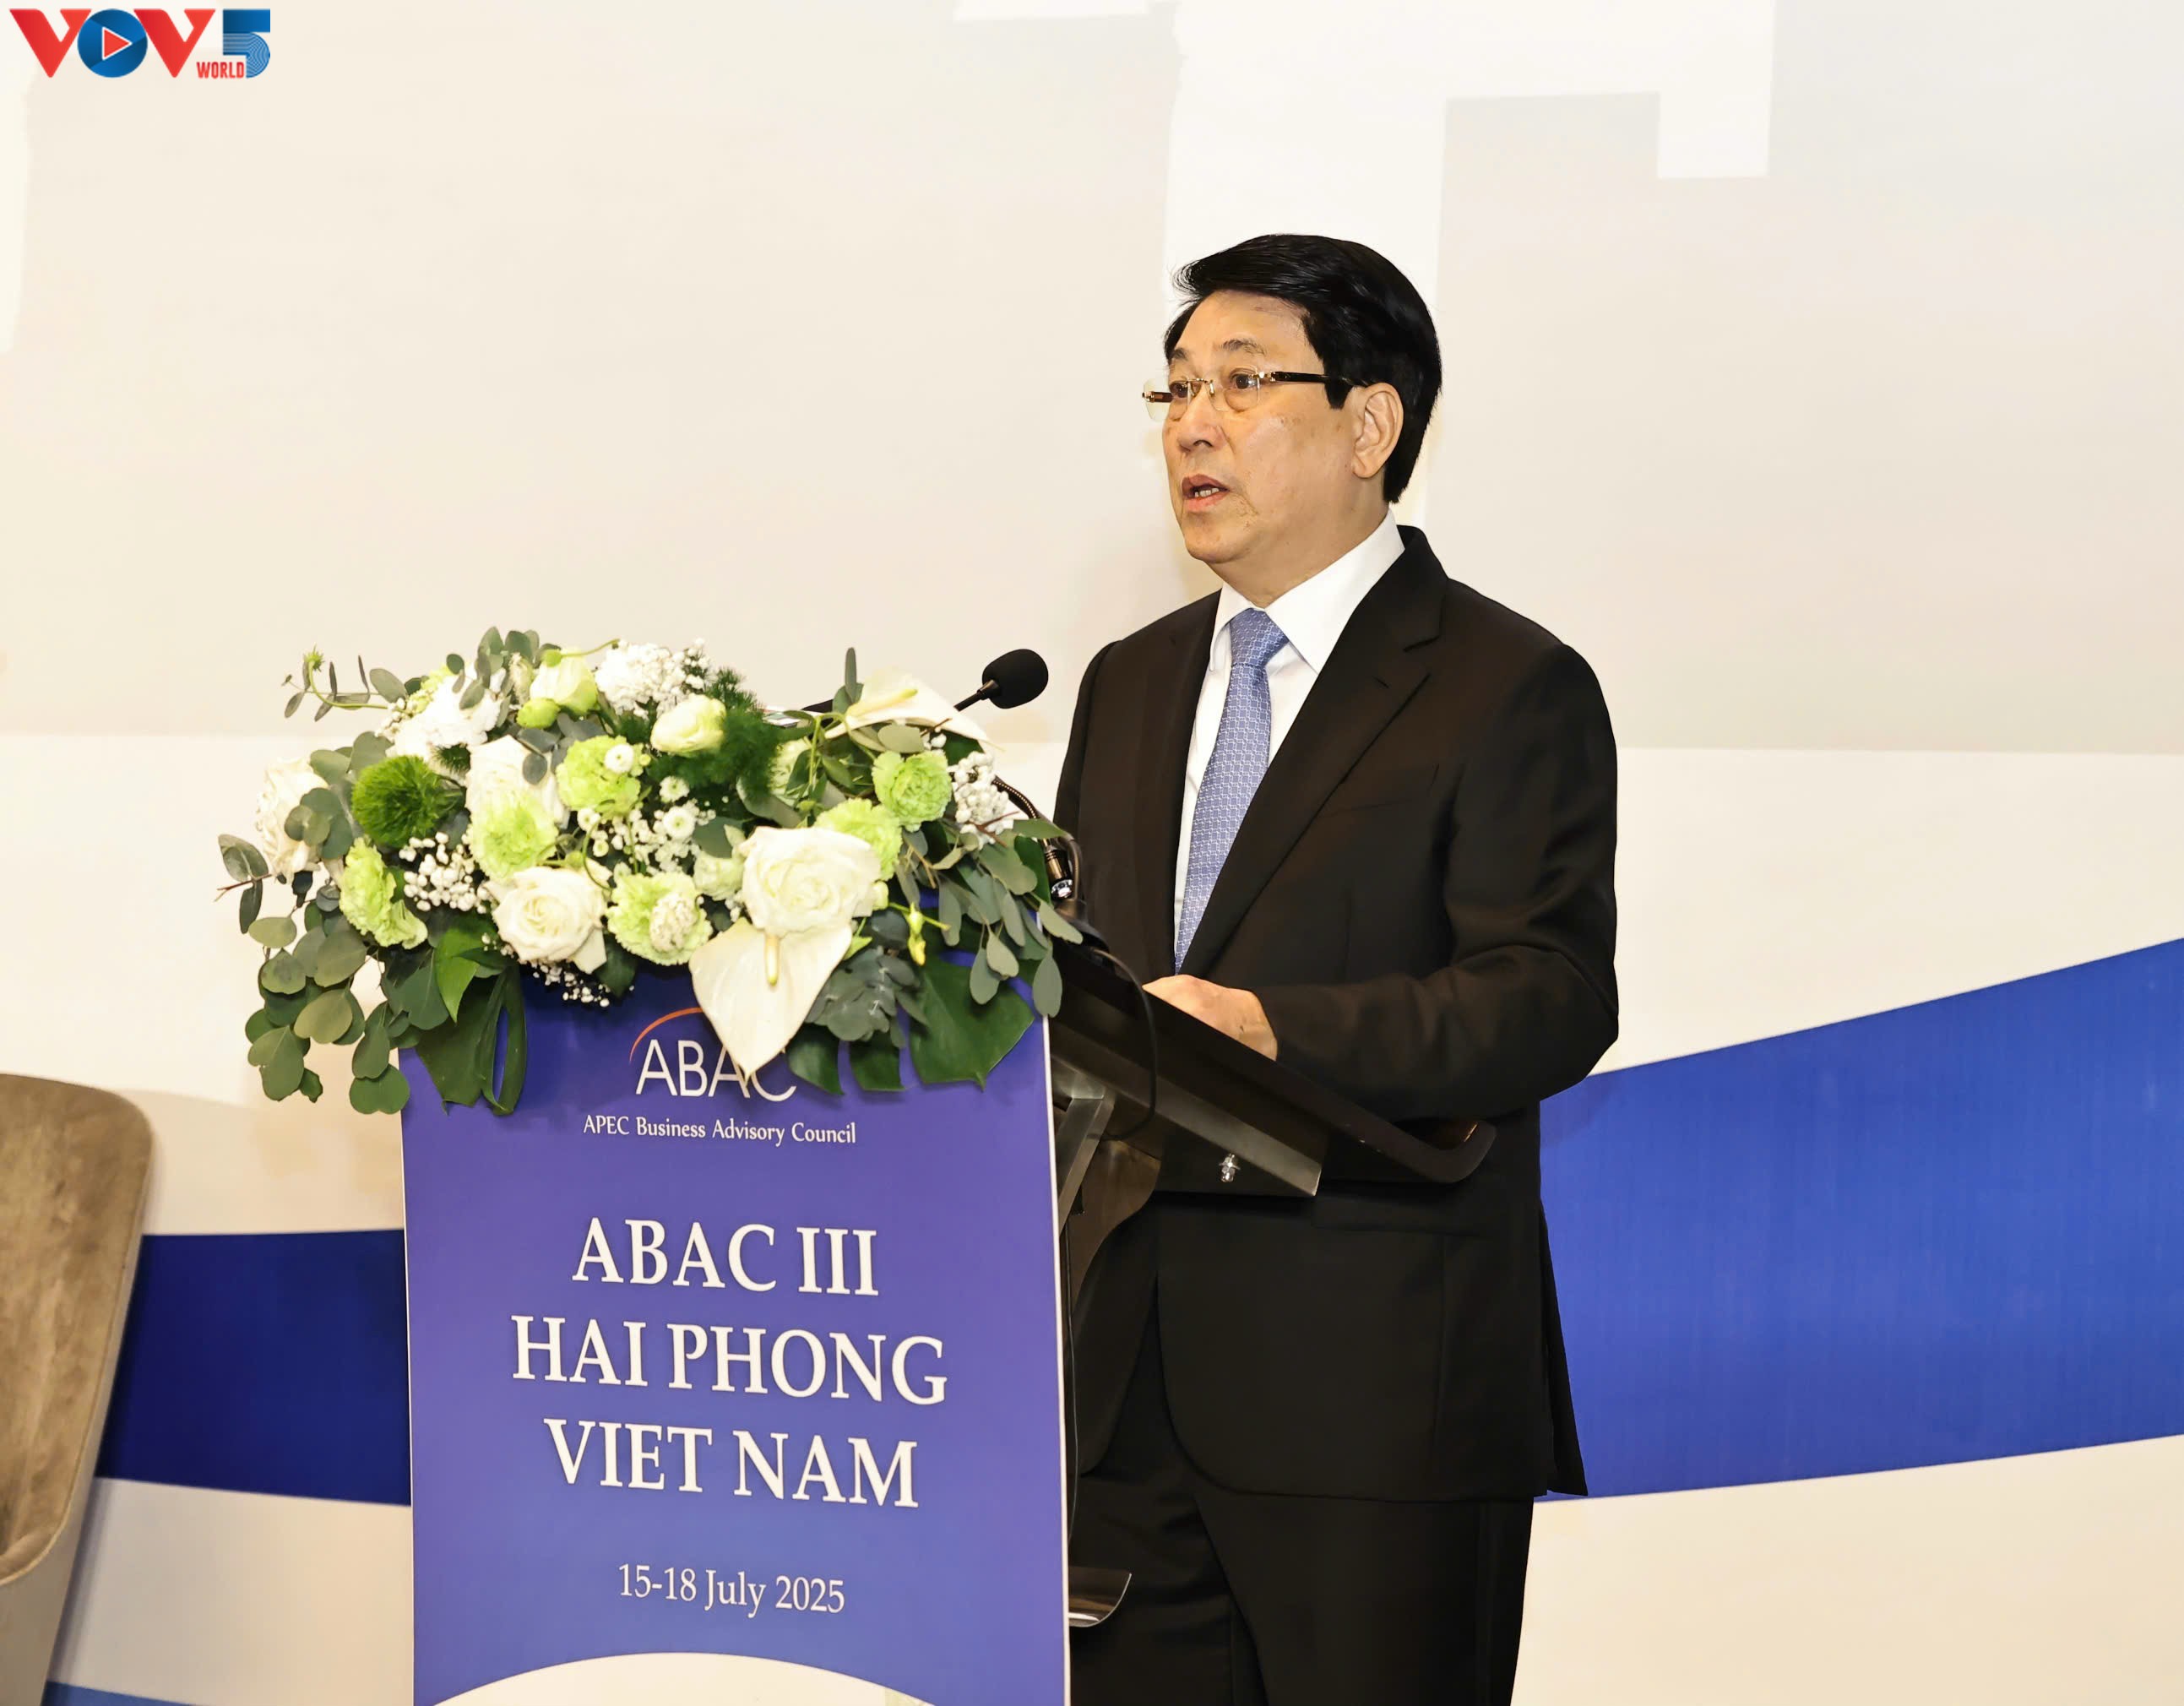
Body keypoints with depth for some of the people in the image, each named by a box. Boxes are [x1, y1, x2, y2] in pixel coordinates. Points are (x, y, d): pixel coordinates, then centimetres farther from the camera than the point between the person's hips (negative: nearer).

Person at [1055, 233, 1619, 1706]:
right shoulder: (1132, 683, 18)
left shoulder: (1508, 688, -4)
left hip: (1377, 1399, -6)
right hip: (1131, 1385, 6)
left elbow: (1551, 995, -15)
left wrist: (1279, 1032, -28)